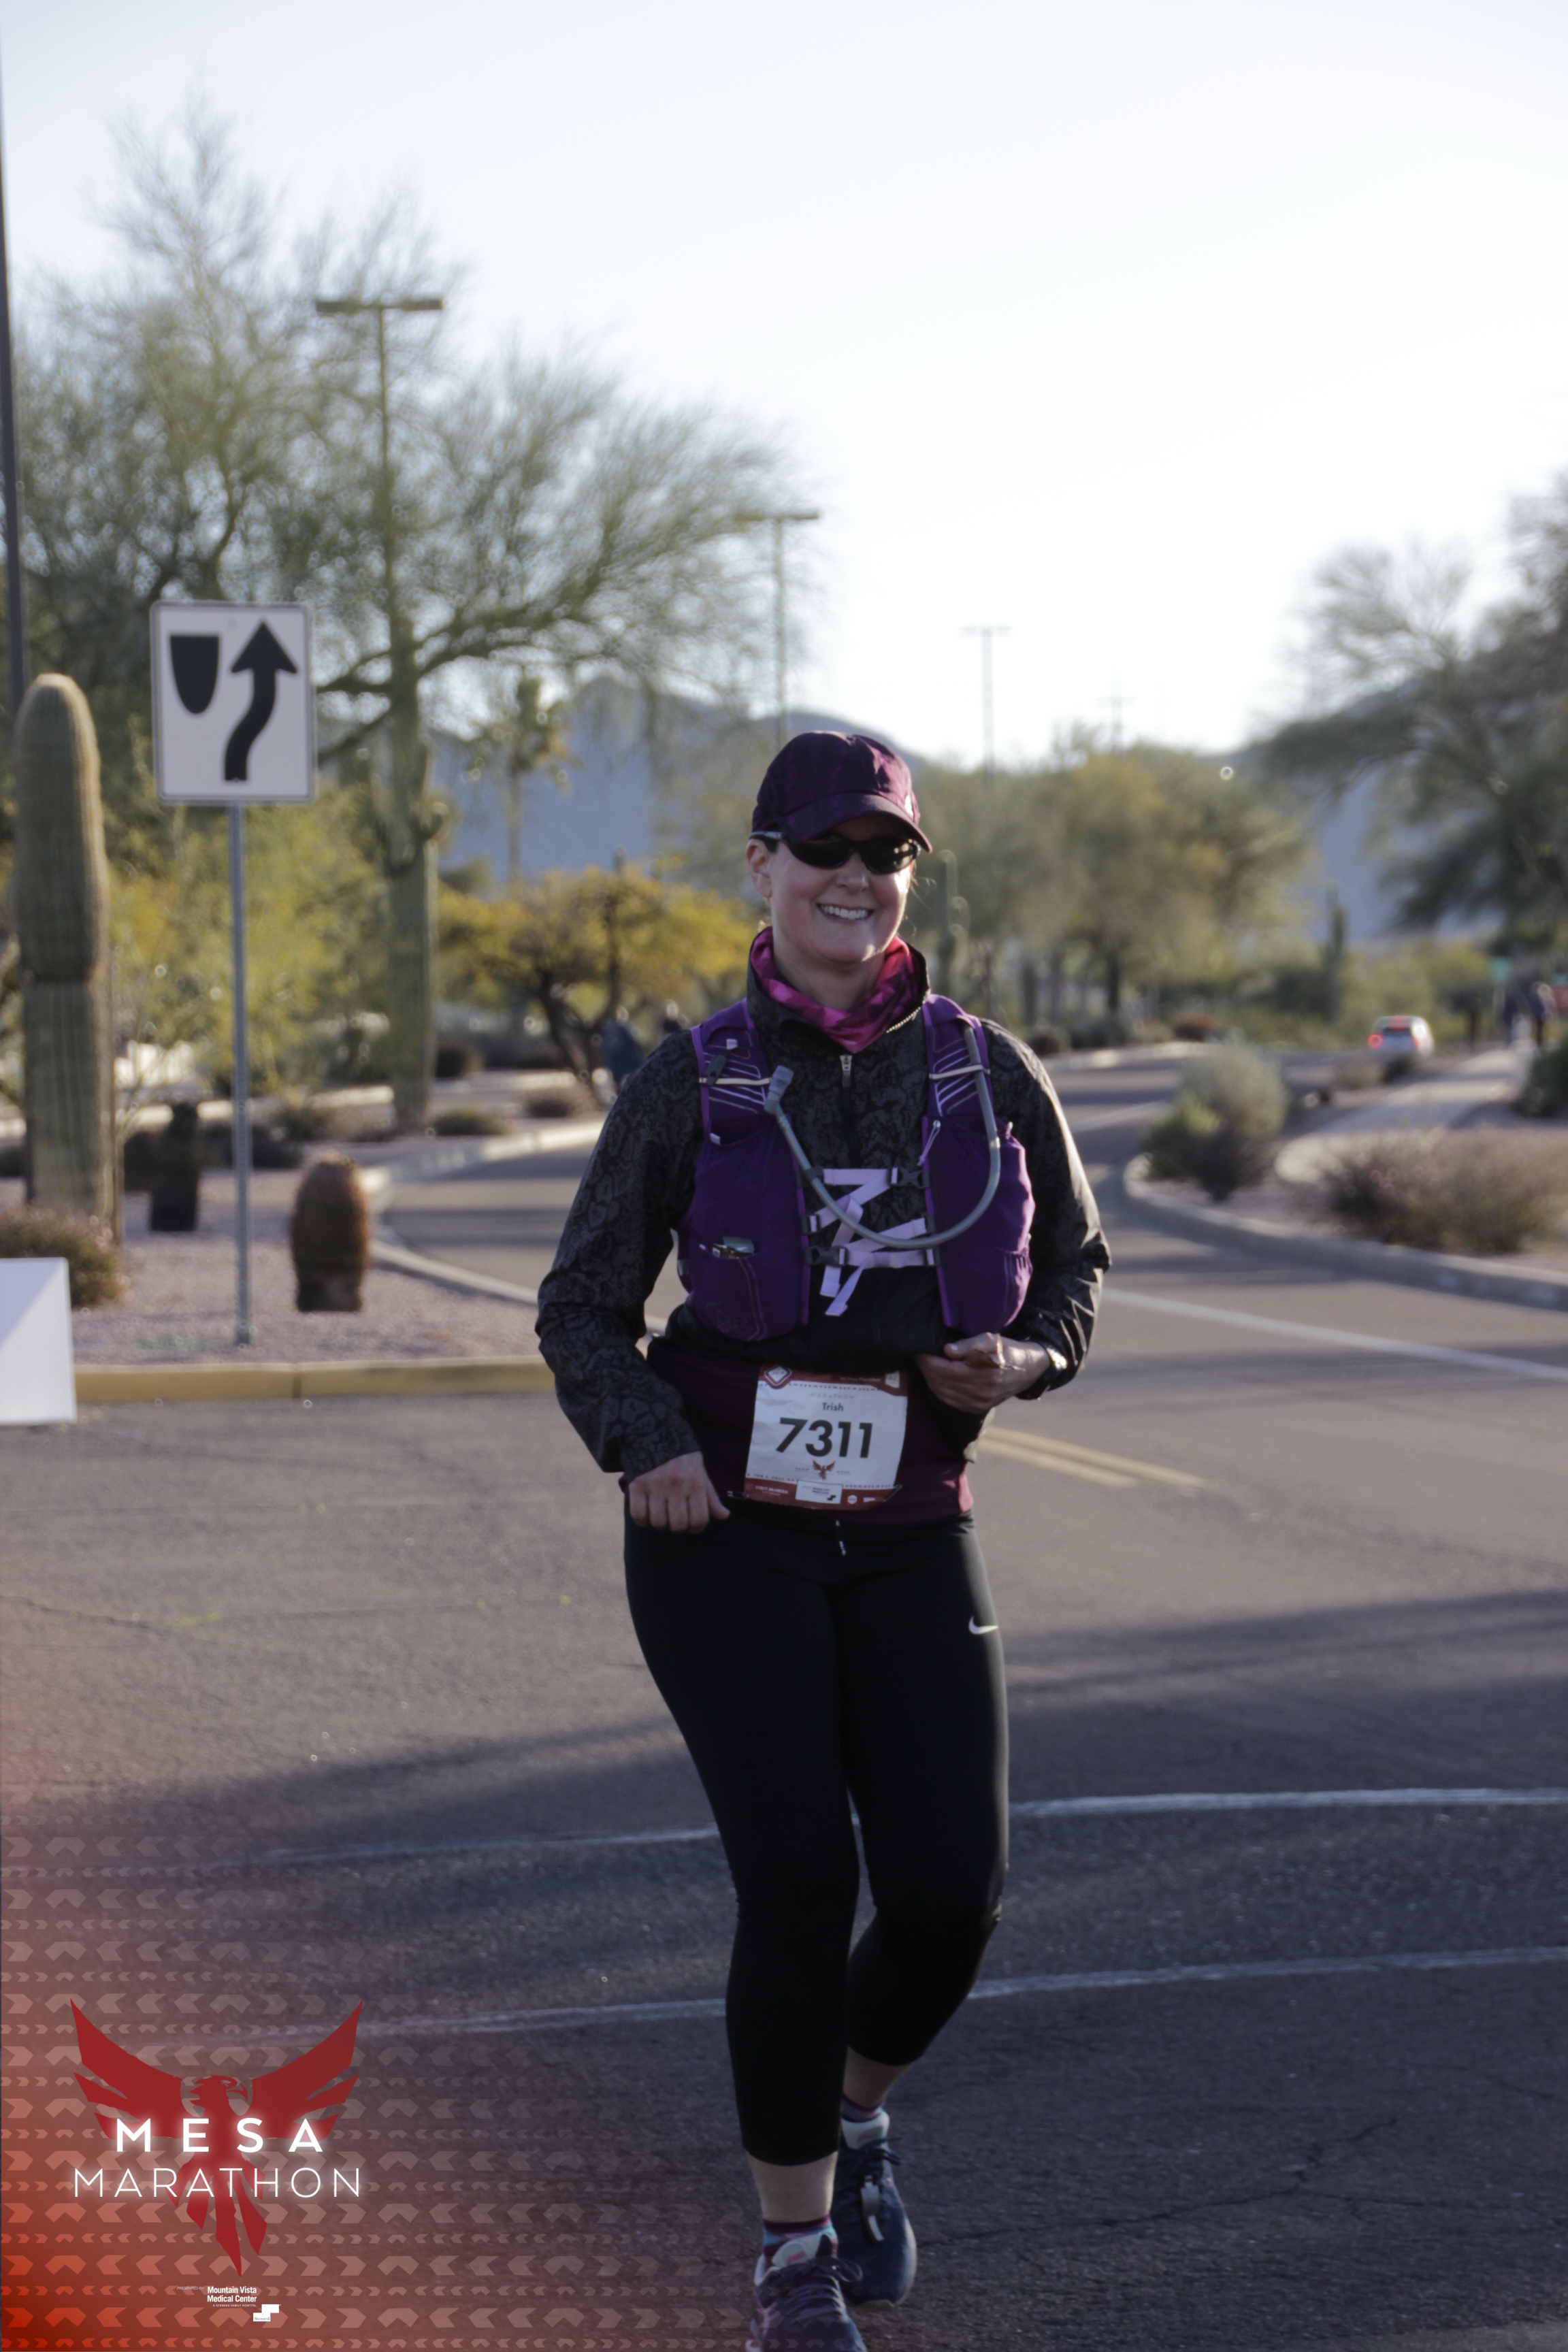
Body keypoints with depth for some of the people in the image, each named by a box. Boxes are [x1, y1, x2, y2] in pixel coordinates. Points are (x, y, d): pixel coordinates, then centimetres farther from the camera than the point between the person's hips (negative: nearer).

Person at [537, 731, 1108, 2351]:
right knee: (798, 1879, -10)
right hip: (726, 1534, -2)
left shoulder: (985, 1074, 3)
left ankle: (855, 2110, 28)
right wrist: (645, 1441, -15)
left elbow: (1072, 1258, 17)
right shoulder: (693, 1084, -1)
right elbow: (582, 1309, 4)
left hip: (910, 1536, 2)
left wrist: (1022, 1357, -6)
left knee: (950, 1888, -7)